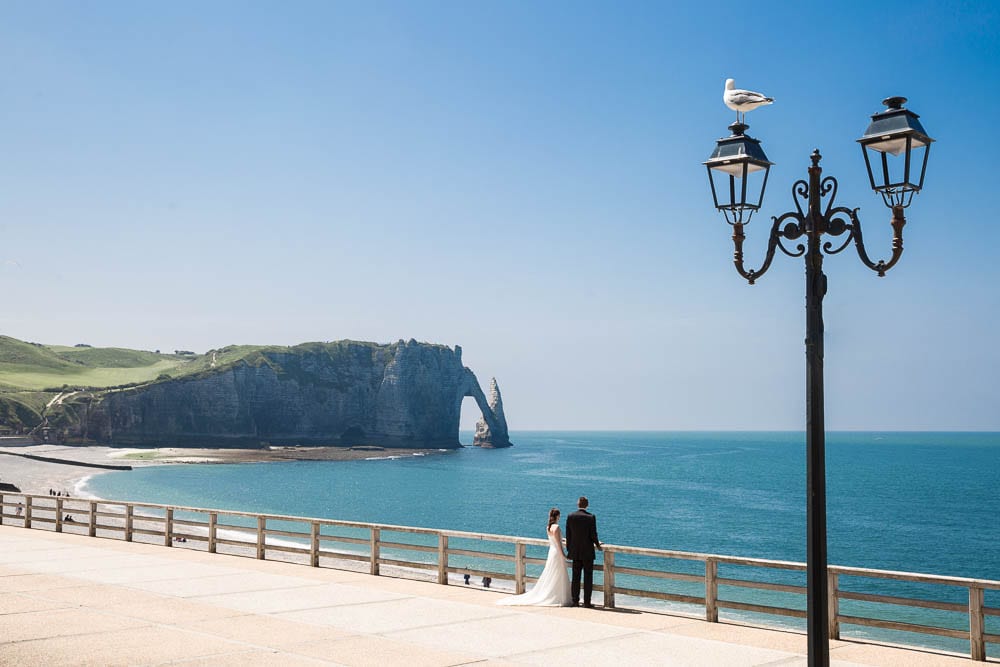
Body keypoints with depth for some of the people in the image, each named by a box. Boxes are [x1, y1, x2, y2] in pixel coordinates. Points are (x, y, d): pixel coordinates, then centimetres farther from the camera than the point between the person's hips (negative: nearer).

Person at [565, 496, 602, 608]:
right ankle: (587, 602, 1)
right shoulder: (591, 517, -11)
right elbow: (593, 534, -10)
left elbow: (568, 535, 2)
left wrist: (568, 549, 12)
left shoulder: (570, 517, -2)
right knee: (588, 578, 3)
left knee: (575, 577, 10)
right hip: (587, 552, -3)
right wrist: (597, 544, 9)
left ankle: (575, 601, 11)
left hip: (575, 552, 3)